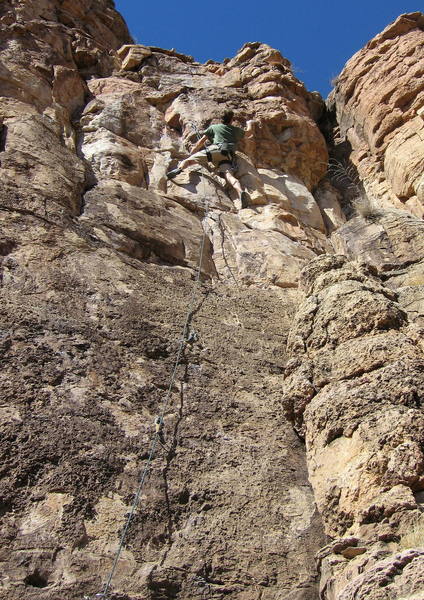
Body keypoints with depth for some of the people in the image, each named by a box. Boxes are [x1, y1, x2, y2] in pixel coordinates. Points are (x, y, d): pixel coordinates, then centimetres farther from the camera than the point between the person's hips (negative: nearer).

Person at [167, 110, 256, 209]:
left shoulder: (214, 127, 27)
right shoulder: (236, 130, 34)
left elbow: (201, 142, 24)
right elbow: (248, 132, 54)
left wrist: (192, 153, 35)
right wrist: (249, 124, 75)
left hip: (216, 149, -2)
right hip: (228, 156, 2)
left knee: (188, 160, -4)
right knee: (229, 175, -22)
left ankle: (179, 169, -39)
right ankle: (240, 192, -52)